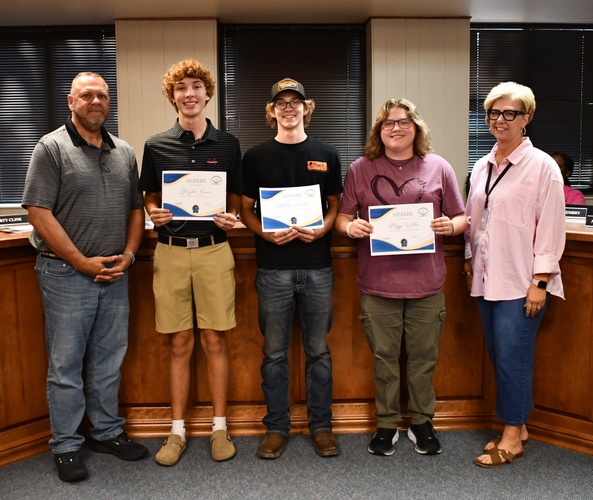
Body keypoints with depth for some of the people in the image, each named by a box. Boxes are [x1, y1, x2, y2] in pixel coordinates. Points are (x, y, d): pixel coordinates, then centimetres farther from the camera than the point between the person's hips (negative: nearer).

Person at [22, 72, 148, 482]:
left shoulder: (124, 152, 10)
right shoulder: (52, 148, -5)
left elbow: (136, 209, 14)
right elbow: (39, 213, -11)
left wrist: (128, 254, -2)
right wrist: (83, 263, -13)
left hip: (115, 274, 5)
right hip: (67, 274, -5)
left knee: (109, 360, 15)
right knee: (66, 364, 6)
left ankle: (108, 432, 30)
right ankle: (66, 446, 20)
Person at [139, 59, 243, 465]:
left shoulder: (227, 144, 5)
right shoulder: (156, 146, 5)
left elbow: (237, 198, 11)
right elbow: (150, 197, 13)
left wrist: (231, 216, -10)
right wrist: (154, 213, -9)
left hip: (214, 250, 0)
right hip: (171, 250, 1)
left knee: (215, 341, 5)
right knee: (180, 343, 7)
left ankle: (220, 427, 19)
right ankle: (178, 431, 20)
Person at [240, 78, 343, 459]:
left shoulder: (326, 154, 8)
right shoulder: (256, 157, 6)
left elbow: (336, 206, 11)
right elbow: (246, 209, 7)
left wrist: (320, 230, -9)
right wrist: (266, 233, -12)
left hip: (317, 266, 1)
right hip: (273, 266, 0)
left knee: (319, 350, 8)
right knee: (275, 352, 7)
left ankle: (321, 425, 22)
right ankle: (277, 427, 21)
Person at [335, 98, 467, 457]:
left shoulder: (438, 167, 6)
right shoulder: (360, 169, 6)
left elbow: (461, 218, 10)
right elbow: (343, 216, 7)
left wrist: (450, 226, -12)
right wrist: (351, 226, -15)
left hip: (426, 284, 0)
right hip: (378, 284, 0)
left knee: (423, 357, 10)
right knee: (384, 357, 9)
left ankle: (422, 423, 29)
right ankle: (387, 425, 26)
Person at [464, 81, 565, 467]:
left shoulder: (542, 166, -7)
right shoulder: (482, 167, 11)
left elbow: (550, 228, -11)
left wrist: (540, 282, -13)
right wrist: (470, 260, 13)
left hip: (521, 281, -6)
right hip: (487, 278, 6)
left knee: (512, 358, -2)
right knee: (500, 356, 12)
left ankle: (512, 438, 13)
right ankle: (518, 425, 28)